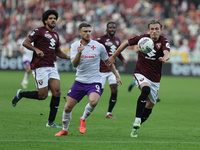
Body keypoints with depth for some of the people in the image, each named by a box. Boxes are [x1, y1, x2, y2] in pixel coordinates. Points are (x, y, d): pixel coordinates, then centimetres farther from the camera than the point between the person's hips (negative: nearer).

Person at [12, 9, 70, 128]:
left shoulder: (56, 35, 19)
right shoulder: (39, 31, -3)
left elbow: (58, 52, 30)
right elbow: (25, 42, -8)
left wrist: (69, 57, 13)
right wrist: (36, 49, -24)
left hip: (51, 67, 7)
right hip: (40, 67, -7)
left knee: (57, 92, -6)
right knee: (43, 95, -9)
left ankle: (51, 122, 1)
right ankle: (20, 94, 17)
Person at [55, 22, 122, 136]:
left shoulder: (99, 47, -5)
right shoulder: (75, 46, 0)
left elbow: (108, 61, 10)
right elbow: (74, 64, -12)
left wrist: (117, 75, 12)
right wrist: (79, 53, -29)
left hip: (94, 82, -2)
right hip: (79, 81, 2)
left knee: (93, 101, -32)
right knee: (68, 107, 0)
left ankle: (83, 119, -1)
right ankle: (65, 130, 25)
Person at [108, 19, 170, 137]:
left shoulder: (163, 41, -14)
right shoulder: (142, 38, -8)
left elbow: (167, 53, -36)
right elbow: (126, 43, 8)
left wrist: (165, 58, -60)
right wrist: (114, 56, 14)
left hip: (155, 79, 2)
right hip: (141, 74, -2)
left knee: (150, 105, 10)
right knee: (146, 89, -34)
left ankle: (136, 127, 34)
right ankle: (137, 120, -34)